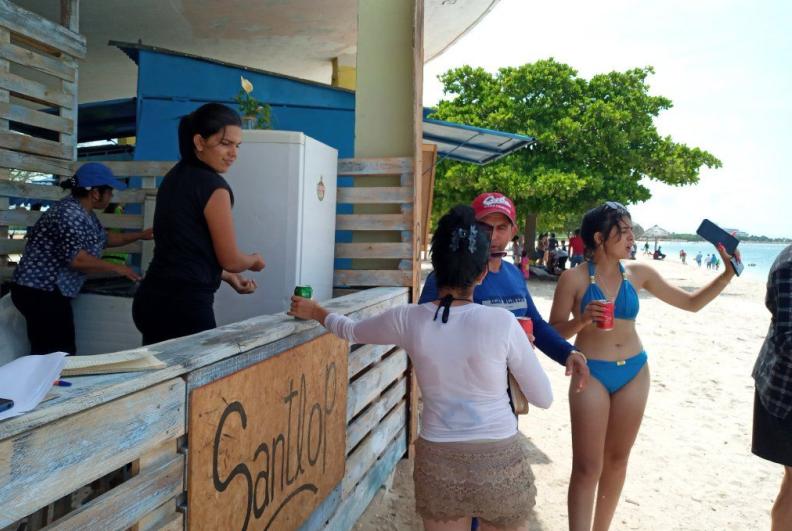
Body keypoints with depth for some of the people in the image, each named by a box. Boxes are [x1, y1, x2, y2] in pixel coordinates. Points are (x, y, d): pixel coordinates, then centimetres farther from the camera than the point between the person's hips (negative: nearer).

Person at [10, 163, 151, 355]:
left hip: (51, 290, 10)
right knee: (56, 355, -7)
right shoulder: (70, 214, -21)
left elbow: (103, 239, 26)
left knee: (62, 352, 12)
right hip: (40, 292, -10)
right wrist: (116, 268, -17)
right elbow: (77, 259, -27)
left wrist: (141, 235, 22)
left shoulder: (84, 213, 11)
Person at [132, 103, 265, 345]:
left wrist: (228, 278, 24)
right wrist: (254, 261, 13)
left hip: (152, 298, 9)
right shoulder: (213, 186, -12)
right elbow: (230, 259, -8)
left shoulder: (174, 177, 13)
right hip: (184, 304, -9)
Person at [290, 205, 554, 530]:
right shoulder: (501, 322, -16)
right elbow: (543, 398, -5)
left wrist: (315, 313, 30)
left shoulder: (409, 319, -9)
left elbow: (351, 331, 11)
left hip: (438, 463, 2)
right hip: (501, 462, -1)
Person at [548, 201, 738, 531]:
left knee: (617, 459, 15)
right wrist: (582, 319, -24)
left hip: (634, 372, 5)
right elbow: (553, 332, -7)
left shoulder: (639, 273, 2)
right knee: (587, 467, -5)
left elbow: (692, 303, 9)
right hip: (591, 373, -4)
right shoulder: (574, 278, -10)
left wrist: (729, 273, 0)